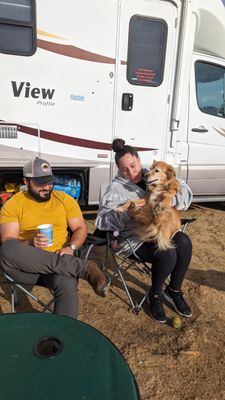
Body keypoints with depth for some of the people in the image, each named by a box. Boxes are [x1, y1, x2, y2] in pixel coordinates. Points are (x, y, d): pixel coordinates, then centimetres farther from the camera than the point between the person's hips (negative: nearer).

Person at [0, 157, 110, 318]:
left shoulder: (65, 199, 8)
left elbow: (81, 228, 8)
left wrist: (71, 247, -13)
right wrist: (30, 244, -25)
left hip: (59, 262, 0)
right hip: (25, 266, 1)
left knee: (67, 285, -38)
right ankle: (85, 268, -31)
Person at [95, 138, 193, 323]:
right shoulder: (116, 188, -6)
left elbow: (186, 192, -2)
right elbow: (102, 220, -15)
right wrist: (128, 213, -30)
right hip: (136, 238, -4)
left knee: (184, 243, -25)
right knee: (168, 254, -30)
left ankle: (174, 290, 1)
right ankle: (155, 295, 2)